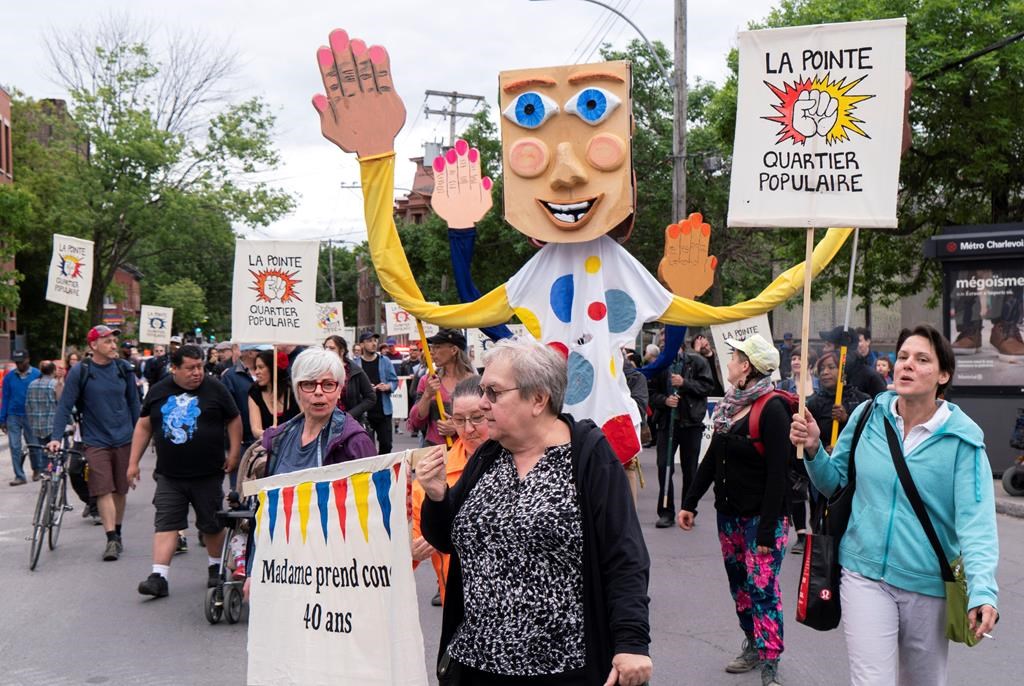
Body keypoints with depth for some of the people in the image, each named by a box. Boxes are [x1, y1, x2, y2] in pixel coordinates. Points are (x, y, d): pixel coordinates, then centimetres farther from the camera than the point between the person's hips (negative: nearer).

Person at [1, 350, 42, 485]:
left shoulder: (37, 375, -5)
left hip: (30, 416, -2)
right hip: (13, 416, 2)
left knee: (33, 445, 8)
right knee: (14, 447, 0)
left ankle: (36, 470, 30)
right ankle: (19, 476, 6)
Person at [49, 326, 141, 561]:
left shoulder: (123, 369, 2)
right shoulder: (79, 372, -7)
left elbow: (133, 402, 10)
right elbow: (65, 406, -7)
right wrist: (56, 437, -16)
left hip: (124, 440, 3)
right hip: (96, 441, -3)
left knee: (120, 490, 11)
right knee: (103, 491, -10)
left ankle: (118, 534, 26)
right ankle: (111, 539, -10)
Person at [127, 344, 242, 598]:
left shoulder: (215, 388, -1)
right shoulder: (158, 391, 4)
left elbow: (234, 420, 5)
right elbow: (144, 426, 10)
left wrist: (234, 453, -3)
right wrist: (134, 462, 7)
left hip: (208, 473, -1)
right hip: (169, 475, 1)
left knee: (211, 524, 9)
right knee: (165, 524, -5)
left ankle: (215, 568, 29)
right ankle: (158, 577, -7)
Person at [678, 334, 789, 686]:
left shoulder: (772, 409, -16)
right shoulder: (730, 405, 9)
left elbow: (778, 474, -19)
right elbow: (712, 458, 15)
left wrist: (768, 528, -21)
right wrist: (690, 502, 12)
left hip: (762, 515, -8)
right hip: (729, 513, 8)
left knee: (762, 588, -6)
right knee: (739, 585, 14)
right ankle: (753, 647, 28)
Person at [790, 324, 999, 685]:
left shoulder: (962, 438, -12)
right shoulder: (868, 416, -3)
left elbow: (975, 520, -18)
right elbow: (834, 482, 7)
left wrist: (983, 591, -31)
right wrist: (813, 450, -13)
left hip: (929, 585, 0)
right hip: (865, 574, 0)